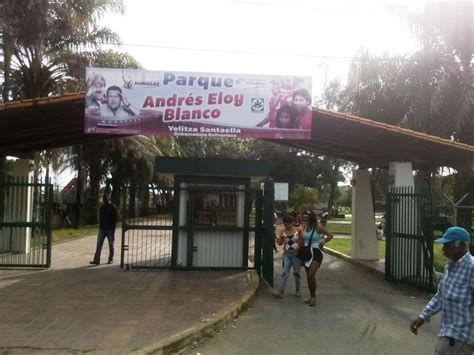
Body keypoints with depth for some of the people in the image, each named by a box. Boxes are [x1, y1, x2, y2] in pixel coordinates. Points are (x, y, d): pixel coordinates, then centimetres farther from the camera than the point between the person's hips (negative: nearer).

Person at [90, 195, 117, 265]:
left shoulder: (112, 208, -5)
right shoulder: (102, 208, 9)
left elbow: (115, 219, -6)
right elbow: (100, 218, 16)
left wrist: (113, 228, -12)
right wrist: (100, 226, 9)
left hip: (110, 229, -4)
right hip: (102, 228, 4)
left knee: (111, 245, 6)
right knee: (99, 244, -4)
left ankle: (110, 259, 18)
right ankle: (96, 260, -7)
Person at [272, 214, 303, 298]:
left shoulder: (297, 230, -2)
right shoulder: (282, 231, 3)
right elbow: (279, 243, -1)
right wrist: (281, 238, -19)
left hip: (296, 254, -1)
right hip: (287, 255, 1)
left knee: (296, 273, 7)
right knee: (284, 273, -7)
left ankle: (298, 290, 24)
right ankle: (280, 292, -13)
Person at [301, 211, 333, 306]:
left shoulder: (318, 227, -10)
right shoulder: (305, 227, 9)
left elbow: (330, 235, -14)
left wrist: (323, 242, -22)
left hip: (316, 252, -7)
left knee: (311, 275, -17)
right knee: (308, 276, 10)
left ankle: (314, 297, -3)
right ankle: (311, 296, 23)